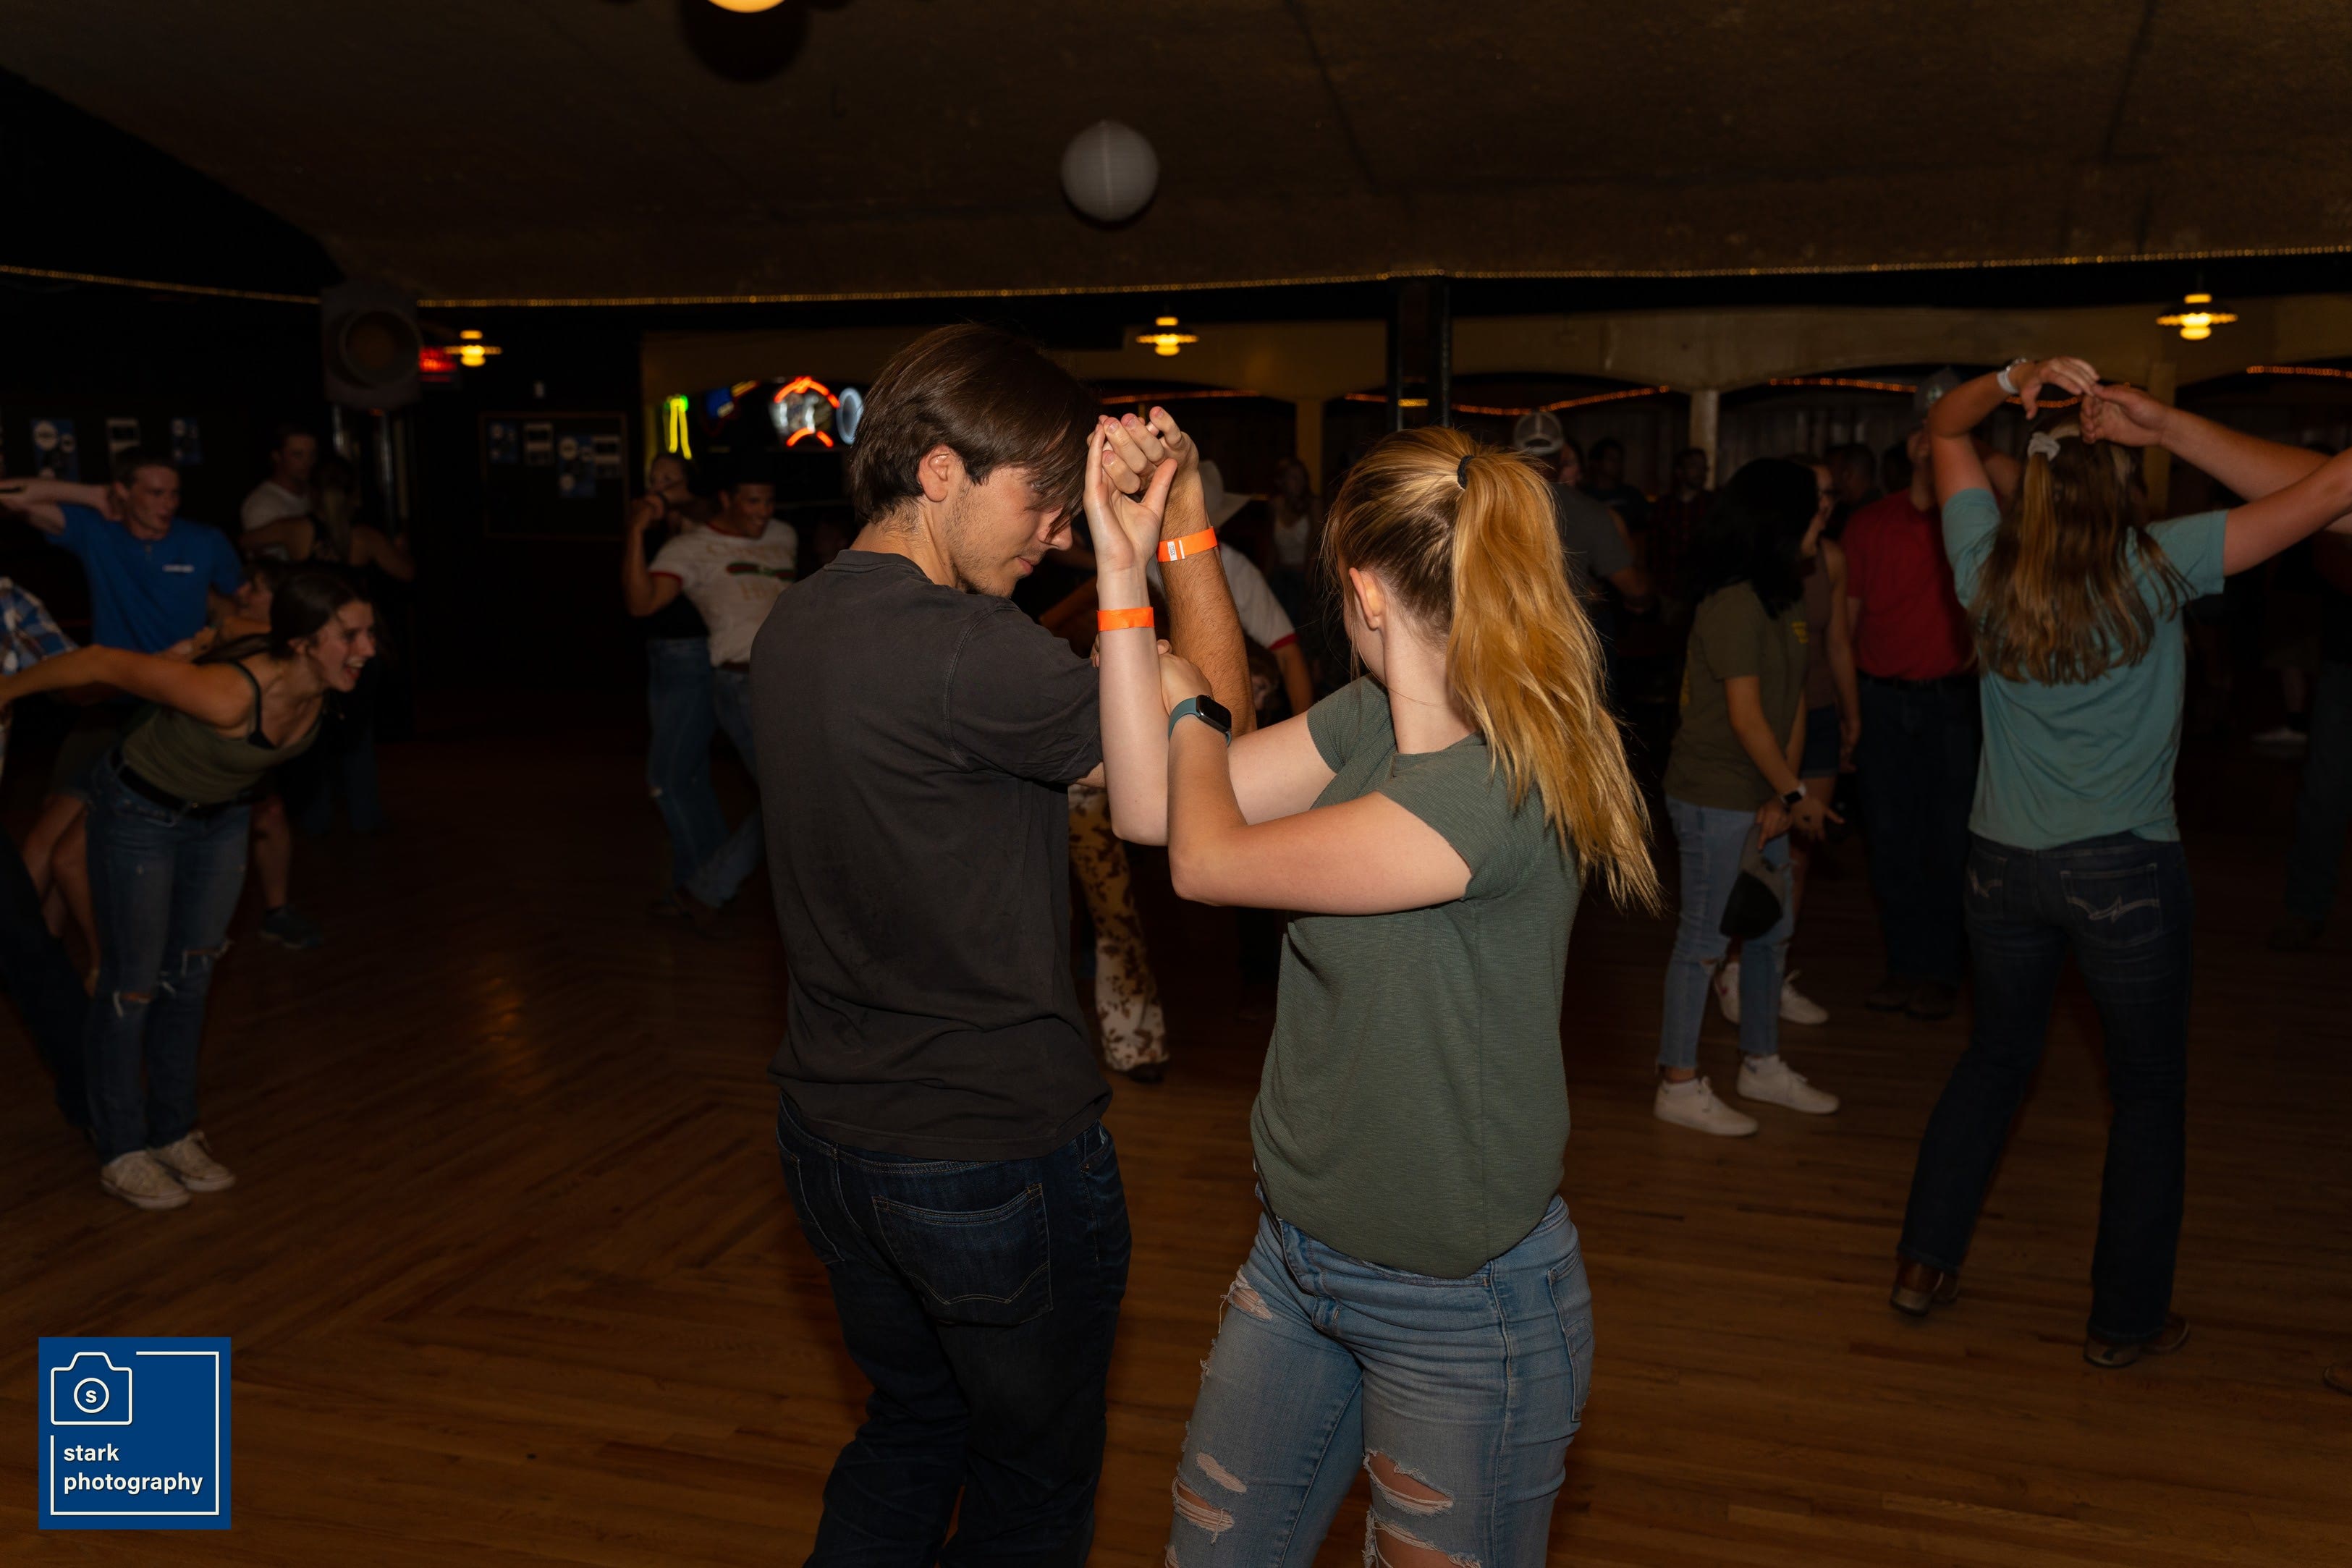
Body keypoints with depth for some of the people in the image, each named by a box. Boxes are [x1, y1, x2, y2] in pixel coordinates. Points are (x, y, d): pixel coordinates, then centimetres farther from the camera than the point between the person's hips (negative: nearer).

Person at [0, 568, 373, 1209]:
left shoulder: (319, 682, -19)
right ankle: (121, 1152, 24)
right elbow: (105, 662, -27)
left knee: (190, 978, 16)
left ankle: (174, 1132, 31)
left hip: (219, 818, 6)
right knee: (133, 986, 6)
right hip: (141, 815, -6)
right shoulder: (230, 695, -40)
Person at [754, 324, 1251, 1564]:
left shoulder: (791, 628, 2)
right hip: (996, 1154, -8)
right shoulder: (966, 655, -27)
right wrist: (1185, 515, -10)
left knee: (911, 1428, 29)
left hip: (832, 1135, 8)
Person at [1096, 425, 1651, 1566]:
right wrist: (1124, 568, -8)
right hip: (1298, 1252, 8)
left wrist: (1193, 709, -2)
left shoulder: (1502, 792, -29)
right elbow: (1148, 808, -4)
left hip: (1460, 1306, -7)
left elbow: (1206, 860, -22)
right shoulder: (1368, 717, -3)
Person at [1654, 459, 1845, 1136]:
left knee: (1770, 929, 17)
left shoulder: (1786, 598, 10)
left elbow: (1794, 701, 6)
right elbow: (1746, 717, -19)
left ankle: (1762, 1065, 32)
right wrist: (1796, 794, -11)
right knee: (1703, 940, -1)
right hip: (1715, 797, -9)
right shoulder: (1733, 604, -18)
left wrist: (1784, 795, -4)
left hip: (1763, 796, 9)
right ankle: (1678, 1086, 10)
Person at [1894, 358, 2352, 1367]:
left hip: (2004, 866, 4)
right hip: (2126, 874, -4)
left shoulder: (1988, 566, -6)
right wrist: (2172, 429, -15)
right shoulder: (2156, 569, -16)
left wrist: (2012, 379, -9)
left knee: (1993, 1061, 21)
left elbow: (1943, 427, 9)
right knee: (2149, 1095, 13)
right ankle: (2125, 1321, 22)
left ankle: (1925, 1264, 27)